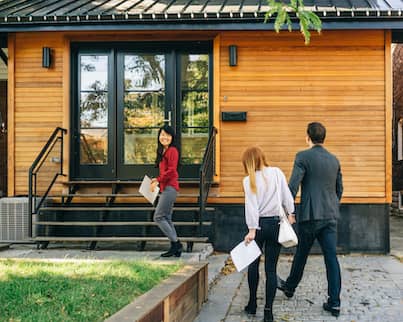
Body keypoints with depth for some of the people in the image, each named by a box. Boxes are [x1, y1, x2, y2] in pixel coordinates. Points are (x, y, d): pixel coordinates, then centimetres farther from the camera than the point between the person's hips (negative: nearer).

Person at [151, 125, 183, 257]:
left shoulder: (172, 150, -9)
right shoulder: (163, 151, 20)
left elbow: (171, 170, -17)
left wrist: (158, 180, -13)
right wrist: (157, 179, 7)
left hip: (170, 187, -10)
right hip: (166, 188, 10)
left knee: (158, 217, -10)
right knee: (166, 219, 10)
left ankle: (176, 243, -6)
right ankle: (176, 247, 12)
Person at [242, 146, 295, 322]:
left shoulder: (249, 180, -6)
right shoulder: (277, 173, 2)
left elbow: (251, 206, -12)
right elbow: (287, 197, 1)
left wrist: (251, 230, -13)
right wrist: (290, 214, 12)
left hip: (258, 224, -2)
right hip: (276, 224, 2)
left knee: (253, 264, 16)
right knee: (271, 268, 2)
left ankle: (252, 304, 23)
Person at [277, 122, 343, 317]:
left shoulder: (303, 157, -7)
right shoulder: (334, 160, 11)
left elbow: (293, 185, -15)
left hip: (310, 215, -4)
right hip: (331, 216, 4)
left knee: (301, 254, 14)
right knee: (331, 258, 2)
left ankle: (290, 287, 34)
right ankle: (334, 303, 1)